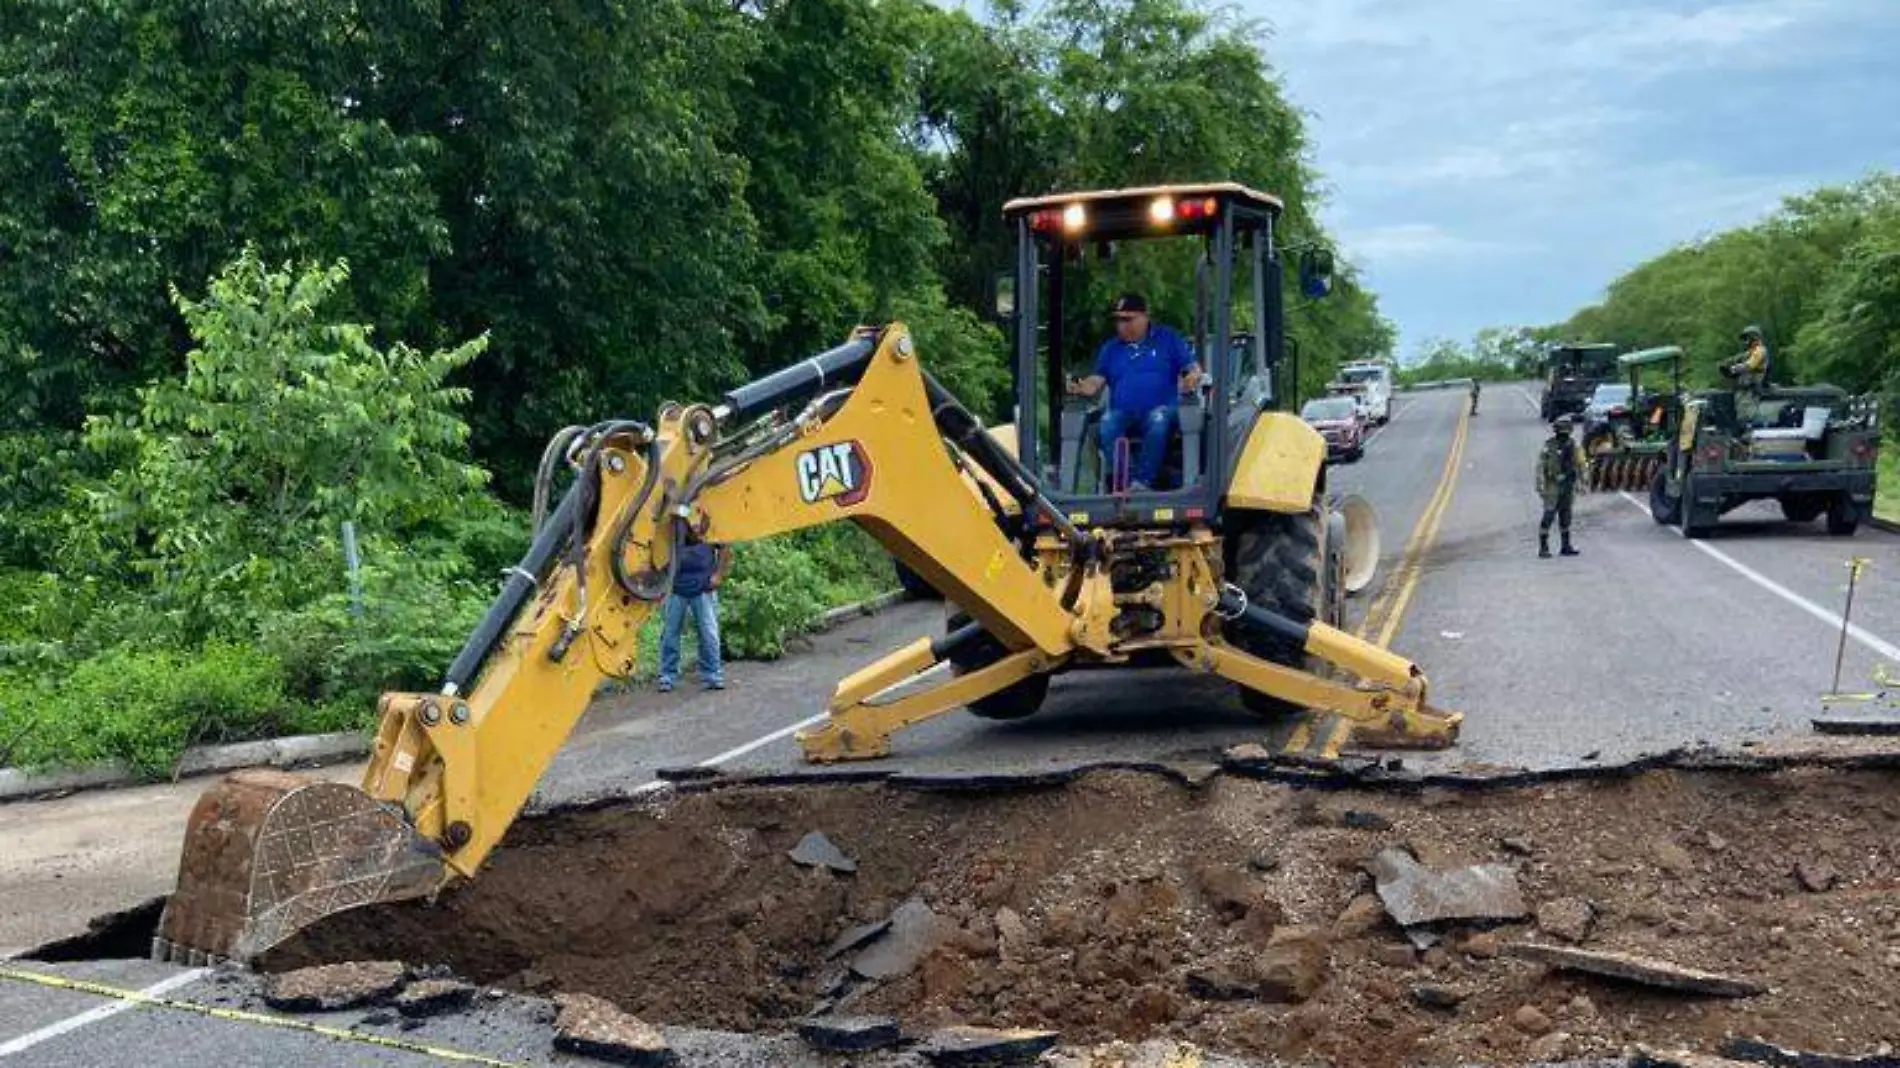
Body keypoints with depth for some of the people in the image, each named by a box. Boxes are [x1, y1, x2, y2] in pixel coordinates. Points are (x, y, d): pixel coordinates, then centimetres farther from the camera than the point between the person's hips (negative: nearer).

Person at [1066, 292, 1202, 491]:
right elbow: (1097, 380, 10)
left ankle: (1142, 482, -38)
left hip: (1161, 410, -2)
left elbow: (1193, 367, 5)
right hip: (1123, 413, 2)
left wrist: (1192, 378, -19)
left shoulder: (1168, 339, 13)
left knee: (1159, 419, -38)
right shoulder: (1110, 348, 21)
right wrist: (1082, 388, -13)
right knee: (1107, 422, -32)